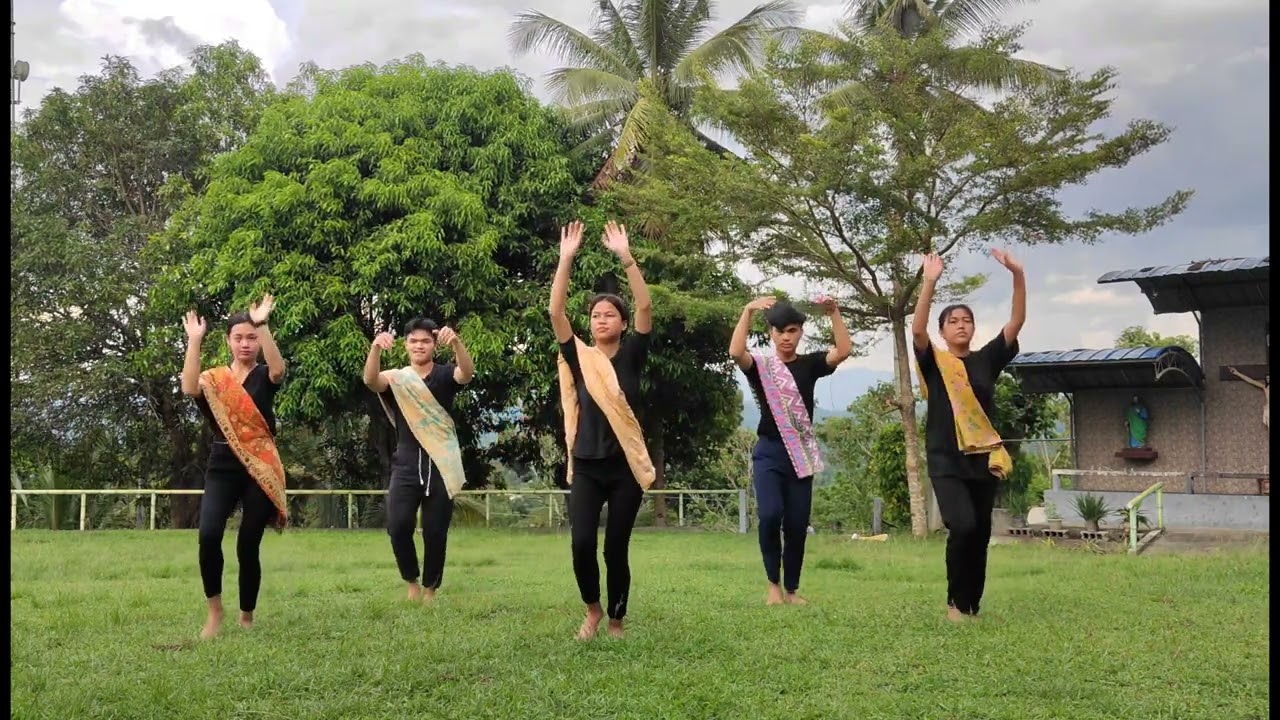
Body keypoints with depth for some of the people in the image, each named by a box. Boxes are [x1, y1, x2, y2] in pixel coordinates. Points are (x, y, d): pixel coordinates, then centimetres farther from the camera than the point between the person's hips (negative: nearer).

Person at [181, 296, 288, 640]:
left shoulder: (264, 376, 4)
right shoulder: (214, 378, 9)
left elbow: (278, 369, -21)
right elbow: (189, 389, -14)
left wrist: (263, 325, -29)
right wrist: (194, 340, -16)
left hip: (261, 469, -1)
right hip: (222, 468, 1)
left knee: (248, 546, 1)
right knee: (208, 535, -20)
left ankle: (246, 619, 18)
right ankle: (214, 611, -2)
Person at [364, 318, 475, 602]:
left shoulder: (445, 375, 3)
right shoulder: (396, 378, 6)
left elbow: (467, 373, -20)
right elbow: (370, 380, -16)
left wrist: (456, 342, -40)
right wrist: (375, 348, -36)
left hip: (441, 466, -1)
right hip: (406, 466, 1)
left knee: (435, 533, 3)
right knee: (397, 526, -14)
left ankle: (430, 591, 19)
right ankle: (411, 582, 9)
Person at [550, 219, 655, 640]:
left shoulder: (631, 356, 2)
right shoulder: (579, 357, 4)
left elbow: (645, 306, -9)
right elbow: (556, 312, -6)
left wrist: (625, 256, -16)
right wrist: (566, 259, -13)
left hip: (625, 467, -1)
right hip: (586, 466, 1)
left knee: (616, 549, 5)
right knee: (581, 544, -10)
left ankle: (616, 621, 24)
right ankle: (592, 609, 17)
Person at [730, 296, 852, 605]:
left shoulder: (810, 364, 7)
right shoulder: (761, 364, 3)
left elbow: (843, 351, -10)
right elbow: (735, 352, -18)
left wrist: (834, 313, -19)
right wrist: (748, 311, -25)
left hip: (802, 453, 2)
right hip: (769, 452, -2)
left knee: (797, 524, 4)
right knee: (770, 515, -19)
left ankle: (792, 588, 19)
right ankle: (773, 582, 0)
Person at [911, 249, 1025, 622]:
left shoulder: (986, 359, 8)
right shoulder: (934, 362, 1)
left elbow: (1017, 321, 0)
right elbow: (917, 329, -17)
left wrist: (1017, 275, -12)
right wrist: (930, 281, -26)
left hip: (983, 459, 4)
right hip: (946, 460, -4)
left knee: (981, 534, 7)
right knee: (962, 526, -20)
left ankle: (971, 606, 20)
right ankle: (955, 601, -2)